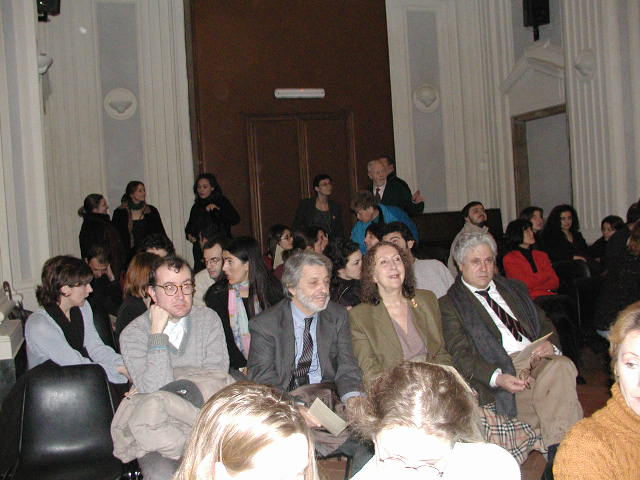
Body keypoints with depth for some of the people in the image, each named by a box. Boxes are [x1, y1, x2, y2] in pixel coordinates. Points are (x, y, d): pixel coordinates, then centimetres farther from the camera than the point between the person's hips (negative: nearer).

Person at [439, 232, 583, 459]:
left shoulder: (514, 288, 24)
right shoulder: (450, 304, 5)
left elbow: (544, 324, 22)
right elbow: (461, 355, -5)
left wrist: (550, 344, -4)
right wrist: (497, 378, -23)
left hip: (537, 359, 5)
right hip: (500, 370, -5)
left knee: (562, 366, -28)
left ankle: (560, 448, -22)